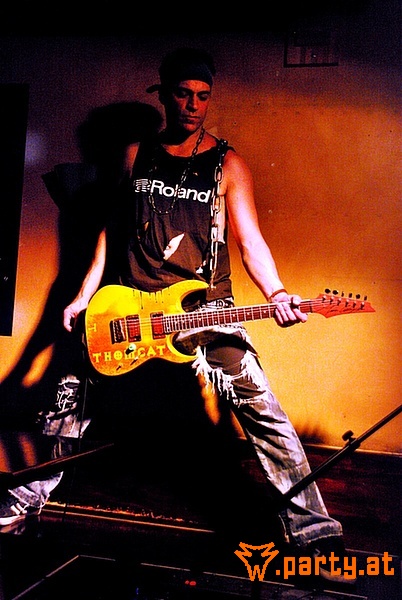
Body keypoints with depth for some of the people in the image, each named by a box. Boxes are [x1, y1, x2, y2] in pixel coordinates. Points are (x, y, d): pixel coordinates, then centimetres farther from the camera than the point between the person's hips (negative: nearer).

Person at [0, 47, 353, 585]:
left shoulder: (228, 165, 2)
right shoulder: (136, 156, 10)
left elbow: (250, 238, -5)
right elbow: (113, 228, 15)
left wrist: (276, 293, -23)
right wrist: (85, 294, 11)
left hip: (207, 308, -3)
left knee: (260, 407, -15)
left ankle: (313, 532, -5)